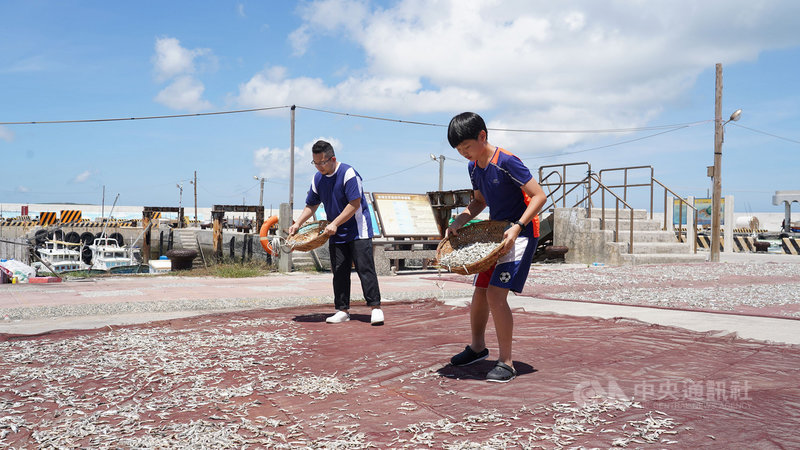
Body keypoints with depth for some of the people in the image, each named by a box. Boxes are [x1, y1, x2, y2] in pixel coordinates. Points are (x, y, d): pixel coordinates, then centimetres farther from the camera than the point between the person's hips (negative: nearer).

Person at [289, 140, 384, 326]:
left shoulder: (348, 173, -15)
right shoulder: (317, 178, 6)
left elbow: (355, 204, -19)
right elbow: (311, 205, 16)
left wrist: (335, 223, -23)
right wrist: (298, 223, 2)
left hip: (357, 231, -6)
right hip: (336, 234, 6)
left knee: (365, 269, -9)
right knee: (339, 272, 5)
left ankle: (376, 307, -4)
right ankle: (343, 310, 11)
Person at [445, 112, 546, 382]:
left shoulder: (507, 162, -20)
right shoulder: (474, 167, 5)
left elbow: (539, 196, -21)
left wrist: (516, 227, -29)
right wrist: (459, 222, 3)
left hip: (521, 233, -8)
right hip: (496, 233, 8)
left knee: (496, 293, -17)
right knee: (480, 290, 13)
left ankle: (506, 363, -5)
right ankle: (477, 347, 35)